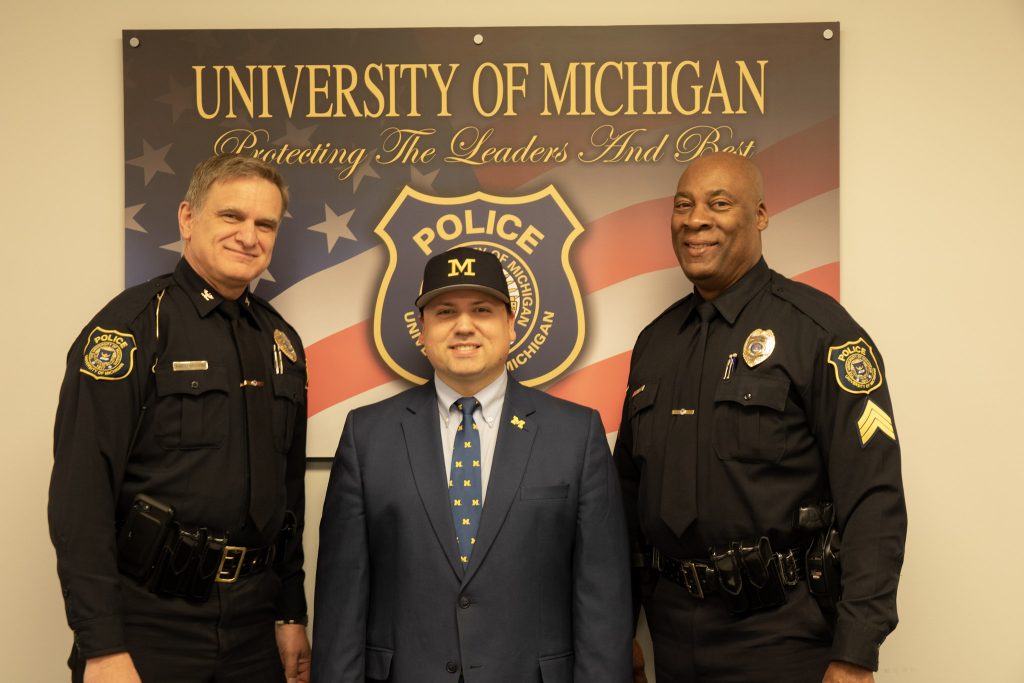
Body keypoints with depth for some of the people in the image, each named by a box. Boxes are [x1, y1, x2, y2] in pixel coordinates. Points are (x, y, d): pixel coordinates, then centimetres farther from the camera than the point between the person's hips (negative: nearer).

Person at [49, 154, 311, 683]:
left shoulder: (281, 340, 8)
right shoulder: (132, 326, -11)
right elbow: (80, 493, -16)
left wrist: (291, 614, 12)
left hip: (252, 626, 6)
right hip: (148, 625, -6)